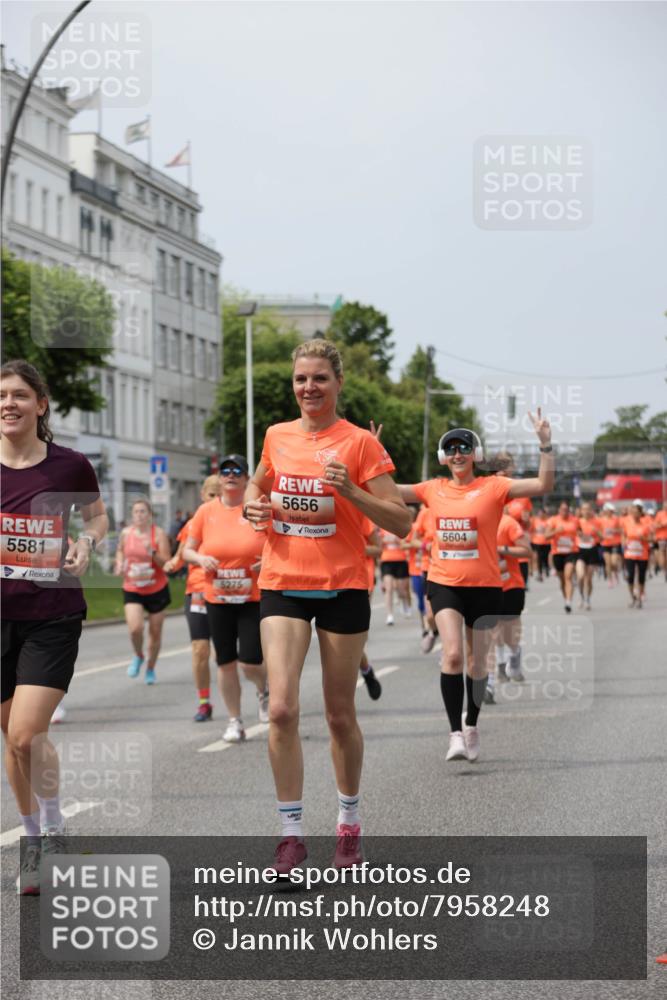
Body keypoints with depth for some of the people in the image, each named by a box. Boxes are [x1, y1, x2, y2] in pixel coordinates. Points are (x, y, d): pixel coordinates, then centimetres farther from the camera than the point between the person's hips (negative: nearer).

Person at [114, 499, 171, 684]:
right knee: (135, 628, -18)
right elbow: (120, 550, 21)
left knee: (155, 632, 7)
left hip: (157, 590, -1)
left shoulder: (158, 534, -10)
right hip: (132, 590, 1)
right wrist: (119, 563, 2)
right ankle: (138, 656, 14)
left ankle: (150, 668, 29)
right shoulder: (126, 533, -1)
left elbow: (166, 563, -14)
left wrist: (152, 552, -29)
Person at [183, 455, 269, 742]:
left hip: (254, 598, -2)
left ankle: (264, 690, 27)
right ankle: (234, 722, 19)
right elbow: (187, 550, 9)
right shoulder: (206, 511, 3)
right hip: (217, 600, 3)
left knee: (250, 662, -8)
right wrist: (201, 558, -12)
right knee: (226, 663, 6)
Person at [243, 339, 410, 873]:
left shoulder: (360, 443, -6)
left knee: (340, 715, 7)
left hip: (343, 588, -2)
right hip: (283, 586, 3)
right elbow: (260, 483, 29)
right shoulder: (277, 437, 7)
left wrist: (351, 491, -22)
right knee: (282, 709, -11)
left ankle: (349, 820, 28)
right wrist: (254, 505, 6)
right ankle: (292, 831, -3)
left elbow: (401, 523, -8)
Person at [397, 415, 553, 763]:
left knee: (478, 663, 10)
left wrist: (545, 444, -25)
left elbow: (543, 485, -14)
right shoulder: (434, 490, 5)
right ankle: (456, 733, -14)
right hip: (444, 584, 1)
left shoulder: (492, 487, -5)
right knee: (452, 654, -18)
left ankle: (472, 725, 33)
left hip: (484, 586, -1)